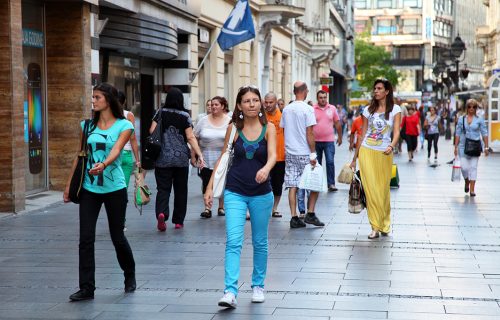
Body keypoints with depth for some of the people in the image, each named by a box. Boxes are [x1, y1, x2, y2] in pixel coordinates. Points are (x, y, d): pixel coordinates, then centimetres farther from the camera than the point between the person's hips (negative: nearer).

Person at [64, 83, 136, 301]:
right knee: (86, 238, -4)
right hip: (89, 188, 3)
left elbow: (116, 150, -20)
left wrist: (103, 164, -40)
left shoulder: (124, 125, -3)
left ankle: (130, 275, 32)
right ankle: (86, 288, 2)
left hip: (114, 188, -3)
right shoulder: (88, 125, 9)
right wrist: (69, 184, 12)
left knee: (117, 237, 7)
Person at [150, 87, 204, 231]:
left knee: (163, 188, 2)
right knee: (180, 189, 12)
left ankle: (161, 213, -24)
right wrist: (199, 155, -8)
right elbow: (190, 137, -8)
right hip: (181, 158, 0)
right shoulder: (185, 116, -3)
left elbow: (151, 132, -2)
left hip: (162, 158, 0)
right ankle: (178, 221, 17)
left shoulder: (160, 113, 0)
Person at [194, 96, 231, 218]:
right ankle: (207, 208, 7)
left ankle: (221, 207, 20)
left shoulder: (229, 122, 0)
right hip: (206, 159, 1)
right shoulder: (203, 121, 2)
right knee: (207, 183, -1)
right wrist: (193, 156, 1)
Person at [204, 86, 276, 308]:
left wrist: (266, 169, -40)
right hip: (235, 192, 0)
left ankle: (258, 286, 29)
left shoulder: (268, 128, -2)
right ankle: (230, 292, -16)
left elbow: (273, 155, -17)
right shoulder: (233, 128, 0)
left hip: (261, 193, 1)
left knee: (260, 242, 13)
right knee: (233, 242, -11)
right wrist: (210, 187, 2)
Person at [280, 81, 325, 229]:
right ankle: (310, 214, 5)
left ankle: (294, 218, 4)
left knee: (292, 186, 4)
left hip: (290, 153, 5)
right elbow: (309, 133, -13)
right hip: (305, 154, -5)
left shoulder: (286, 109, 7)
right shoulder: (307, 109, -10)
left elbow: (283, 130, 12)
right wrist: (313, 153, -10)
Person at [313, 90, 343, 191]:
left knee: (330, 162, -9)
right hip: (316, 141, 0)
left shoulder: (332, 108, 3)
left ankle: (331, 184, -5)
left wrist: (340, 136, 12)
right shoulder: (312, 109, -2)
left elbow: (337, 123, 10)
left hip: (329, 141, 0)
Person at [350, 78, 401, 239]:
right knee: (371, 190, -5)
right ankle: (375, 227, -4)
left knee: (383, 190, 5)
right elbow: (363, 134, 12)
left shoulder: (395, 109, 2)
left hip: (384, 154, -1)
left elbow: (396, 131, -8)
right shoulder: (369, 110, 8)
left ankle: (384, 224, 22)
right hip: (366, 152, 1)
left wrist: (391, 146, -29)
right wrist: (355, 157, 11)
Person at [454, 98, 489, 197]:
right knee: (464, 167, -6)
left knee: (473, 167, -1)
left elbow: (484, 134, 2)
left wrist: (486, 147, -2)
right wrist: (456, 147, 3)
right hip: (463, 146, 1)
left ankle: (472, 189, 3)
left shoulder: (479, 120, 1)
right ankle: (467, 182, 26)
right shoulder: (461, 119, 4)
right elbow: (458, 134, 6)